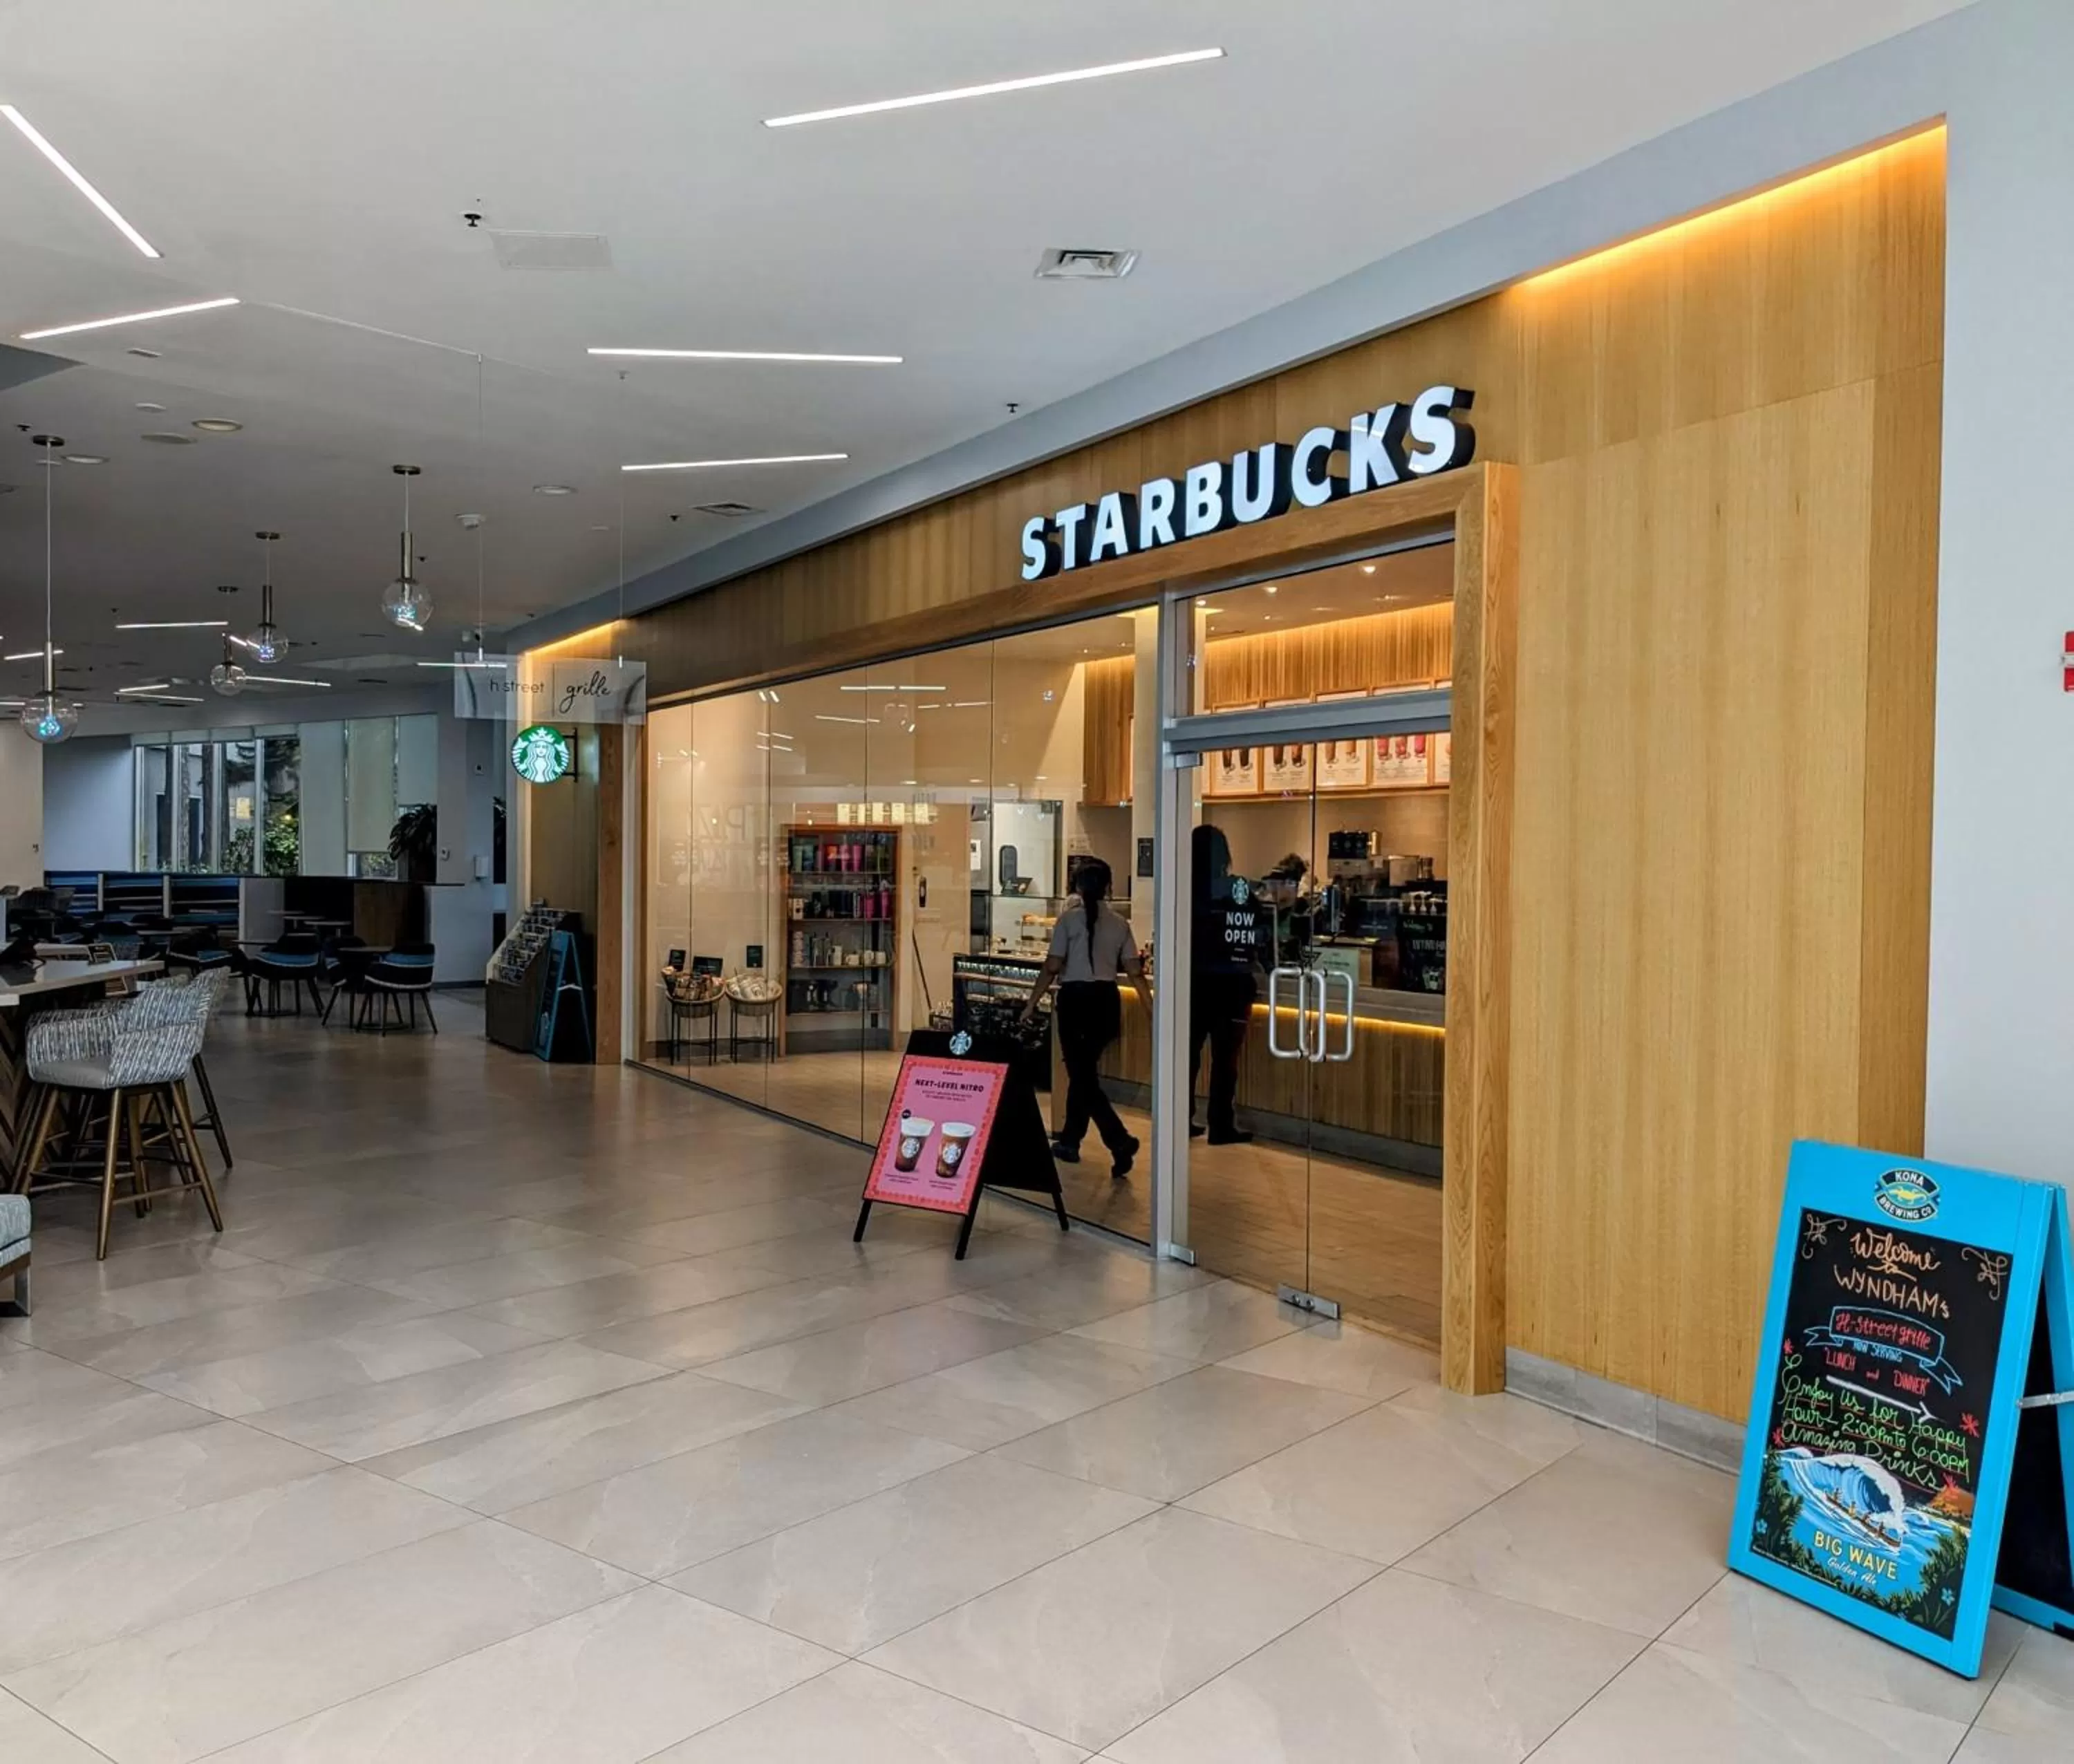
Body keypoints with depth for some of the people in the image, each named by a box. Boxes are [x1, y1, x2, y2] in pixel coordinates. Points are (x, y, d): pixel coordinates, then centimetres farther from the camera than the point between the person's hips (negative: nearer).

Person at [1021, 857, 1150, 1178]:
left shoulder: (1069, 918, -7)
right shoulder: (1120, 923, 4)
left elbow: (1052, 967, -9)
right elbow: (1135, 973, 3)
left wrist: (1032, 1004, -1)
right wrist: (1153, 1011, 9)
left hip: (1075, 998, -5)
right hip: (1106, 999, 5)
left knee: (1082, 1075, -2)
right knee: (1085, 1068, 18)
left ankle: (1119, 1140, -18)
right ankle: (1069, 1140, 28)